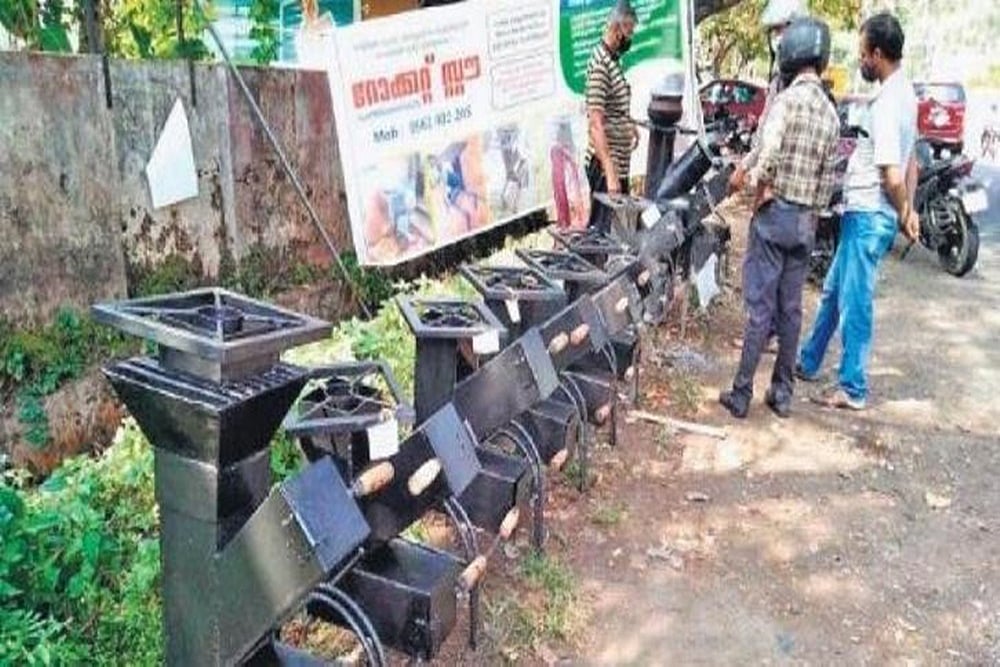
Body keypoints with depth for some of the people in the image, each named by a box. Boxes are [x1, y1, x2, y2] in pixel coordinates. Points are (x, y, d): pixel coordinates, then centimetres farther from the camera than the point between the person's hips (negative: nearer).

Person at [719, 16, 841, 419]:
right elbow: (828, 178, 10)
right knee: (791, 308, 11)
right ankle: (783, 392, 18)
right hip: (806, 220, 6)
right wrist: (813, 214, 19)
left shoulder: (789, 98, -12)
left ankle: (741, 394, 4)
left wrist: (758, 182, -8)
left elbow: (768, 154, -26)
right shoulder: (831, 113, 9)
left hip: (775, 214, -6)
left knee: (760, 307, -3)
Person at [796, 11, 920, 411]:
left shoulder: (887, 105, -21)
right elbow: (911, 162, 16)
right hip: (865, 214, 10)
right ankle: (808, 362, 35)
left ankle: (853, 389, 9)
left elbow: (893, 178, -24)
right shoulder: (904, 93, 11)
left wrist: (902, 214, -7)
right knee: (833, 292, 20)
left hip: (868, 216, -10)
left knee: (854, 303, -1)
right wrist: (909, 211, 14)